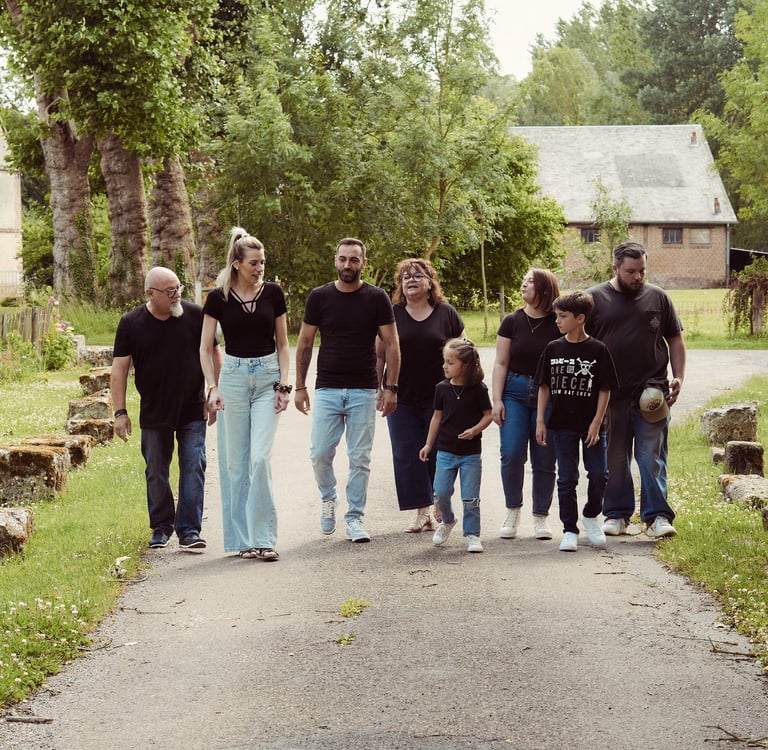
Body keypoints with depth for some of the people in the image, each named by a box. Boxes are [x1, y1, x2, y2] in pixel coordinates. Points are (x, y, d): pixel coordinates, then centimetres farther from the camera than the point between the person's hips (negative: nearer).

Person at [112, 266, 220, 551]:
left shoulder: (195, 315, -4)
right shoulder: (131, 323, -5)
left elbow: (213, 355, 4)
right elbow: (119, 368, -2)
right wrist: (120, 412, -6)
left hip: (193, 410, -1)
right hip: (153, 414, 1)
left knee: (193, 468, -6)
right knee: (156, 473, 10)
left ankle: (189, 530, -2)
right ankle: (161, 528, 25)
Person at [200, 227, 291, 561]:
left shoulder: (273, 293, 2)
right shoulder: (218, 297, -3)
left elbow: (282, 344, 8)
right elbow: (205, 348, 2)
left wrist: (283, 384, -2)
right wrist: (213, 387, -9)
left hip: (267, 377, 0)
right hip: (233, 376, 0)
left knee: (260, 457, -12)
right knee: (235, 462, 2)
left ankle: (263, 538, -7)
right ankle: (243, 538, 11)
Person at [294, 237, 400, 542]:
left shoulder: (376, 298, -1)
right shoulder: (319, 297, 2)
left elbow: (391, 345, 1)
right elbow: (304, 343, 8)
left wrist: (390, 387, -6)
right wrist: (300, 387, 5)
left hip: (363, 391, -1)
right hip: (326, 389, 1)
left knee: (360, 458, 0)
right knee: (320, 454, -4)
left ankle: (354, 518, 10)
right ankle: (328, 499, 23)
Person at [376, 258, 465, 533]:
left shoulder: (447, 314, 4)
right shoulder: (391, 315, 5)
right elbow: (379, 355, 7)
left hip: (438, 398, -1)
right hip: (402, 398, 1)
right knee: (407, 455, -1)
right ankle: (422, 512, 4)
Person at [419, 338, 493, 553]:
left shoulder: (478, 389, -8)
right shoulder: (442, 388, 1)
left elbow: (488, 414, -2)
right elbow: (437, 416, 10)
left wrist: (474, 430, -19)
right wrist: (428, 444, 11)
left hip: (471, 452, -3)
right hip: (445, 451, 3)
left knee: (470, 497, 0)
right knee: (441, 492, -1)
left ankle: (472, 534, 11)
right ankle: (447, 521, 26)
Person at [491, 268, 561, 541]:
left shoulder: (558, 325, -1)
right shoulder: (512, 321, 4)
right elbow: (500, 363, 5)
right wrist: (497, 399, -2)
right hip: (514, 392, 1)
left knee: (544, 459, 1)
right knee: (512, 454, -9)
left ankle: (540, 517, 12)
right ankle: (512, 511, 9)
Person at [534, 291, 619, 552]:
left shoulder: (598, 350, -6)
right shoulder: (553, 349, 1)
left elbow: (605, 390, -4)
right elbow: (544, 386, 6)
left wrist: (596, 423, -9)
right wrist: (540, 420, 0)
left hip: (591, 425, -2)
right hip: (562, 424, 2)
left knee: (599, 474, 0)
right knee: (566, 478, 4)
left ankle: (591, 516, 26)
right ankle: (569, 530, 12)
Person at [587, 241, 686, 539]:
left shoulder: (657, 298, 8)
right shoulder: (594, 299, 3)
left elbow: (675, 340, 14)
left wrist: (678, 377, 2)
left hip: (652, 391, 0)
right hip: (611, 394, 0)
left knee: (652, 456, -5)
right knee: (615, 458, 8)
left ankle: (657, 516, -5)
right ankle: (616, 515, 18)